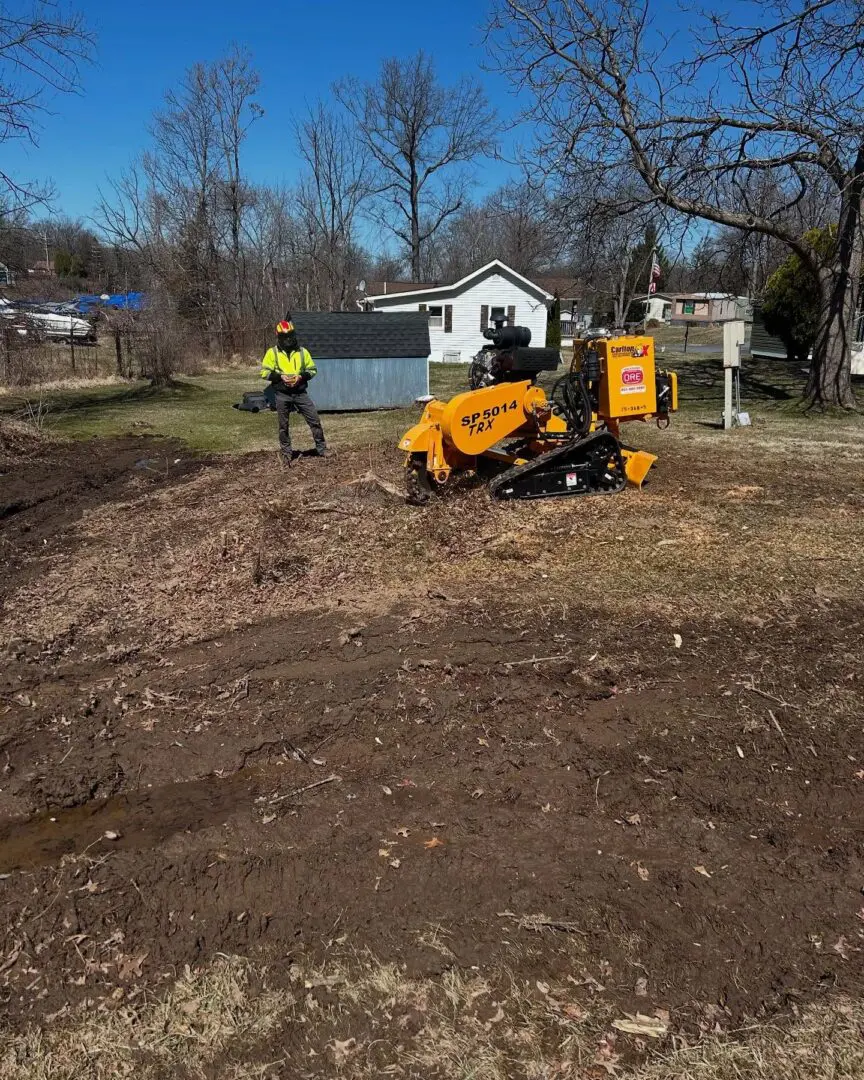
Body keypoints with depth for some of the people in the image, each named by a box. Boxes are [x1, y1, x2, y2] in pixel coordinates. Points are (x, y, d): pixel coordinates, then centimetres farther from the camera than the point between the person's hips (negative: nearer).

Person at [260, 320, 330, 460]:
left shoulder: (302, 352, 4)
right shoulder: (272, 352, 0)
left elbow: (312, 369, 8)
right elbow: (265, 372, -1)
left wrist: (301, 376, -10)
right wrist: (280, 376, -15)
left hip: (300, 392, 1)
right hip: (282, 394, -1)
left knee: (314, 419, -4)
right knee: (283, 425, 7)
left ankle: (321, 448, 7)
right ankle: (286, 452, 20)